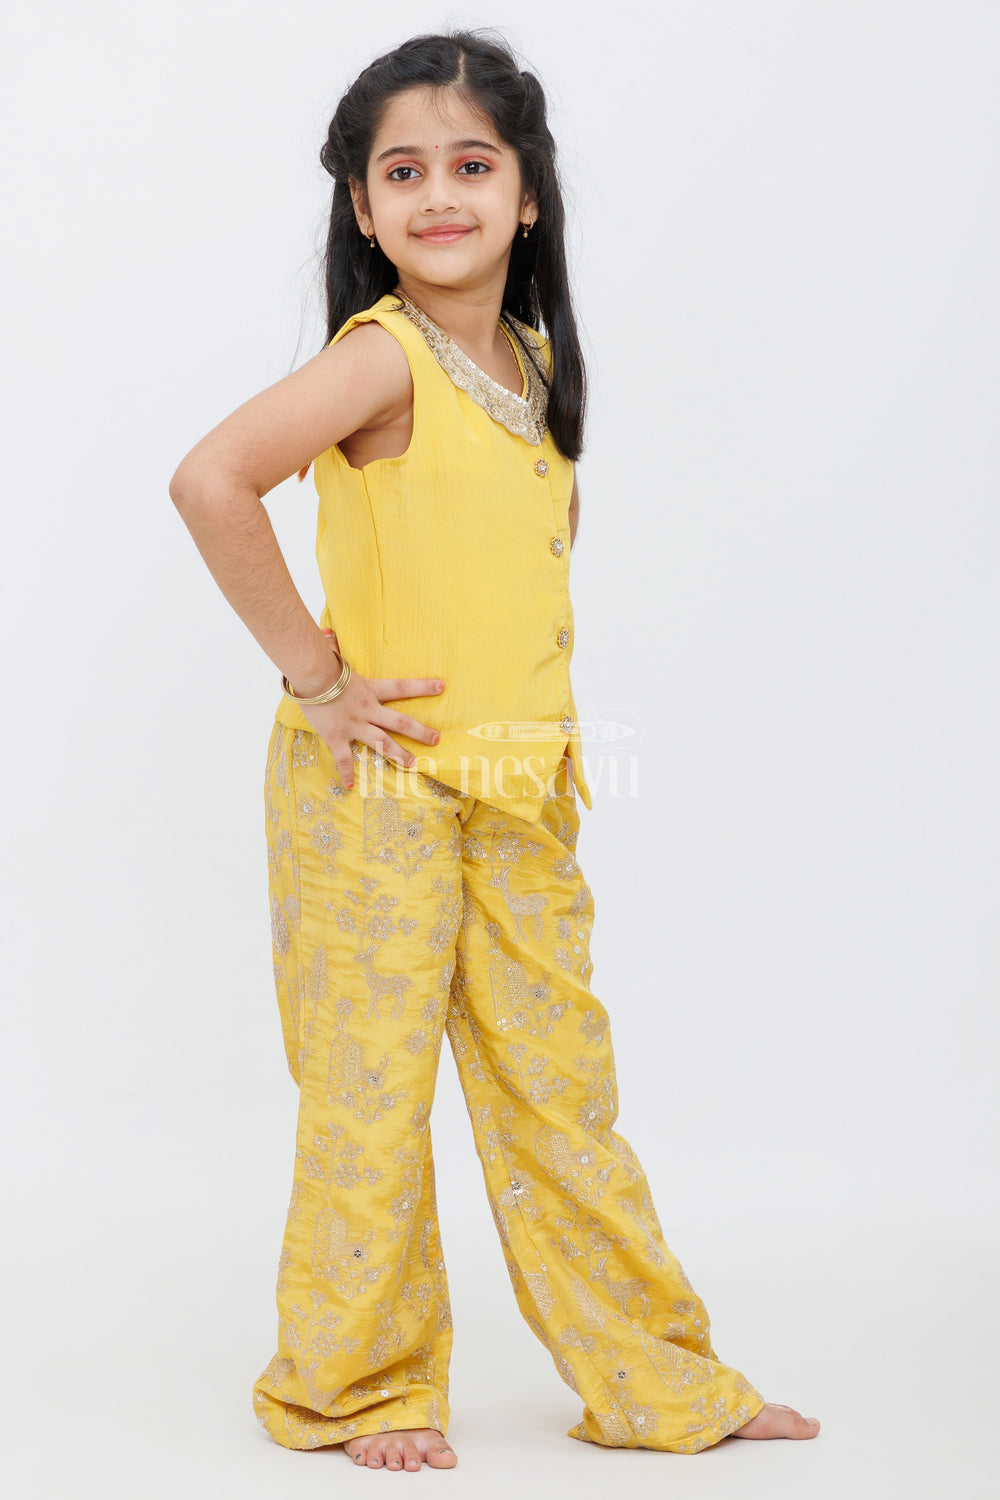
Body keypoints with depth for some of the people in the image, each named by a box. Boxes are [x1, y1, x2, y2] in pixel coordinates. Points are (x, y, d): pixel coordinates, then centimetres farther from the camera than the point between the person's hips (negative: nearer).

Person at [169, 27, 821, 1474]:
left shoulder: (534, 357, 9)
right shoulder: (382, 355, -14)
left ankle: (658, 1379, 25)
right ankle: (356, 1388, 23)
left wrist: (542, 731, 13)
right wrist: (313, 673, -21)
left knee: (561, 1084, 13)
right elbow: (211, 479, -29)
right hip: (376, 787, -6)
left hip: (519, 788, 7)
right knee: (374, 1090, 4)